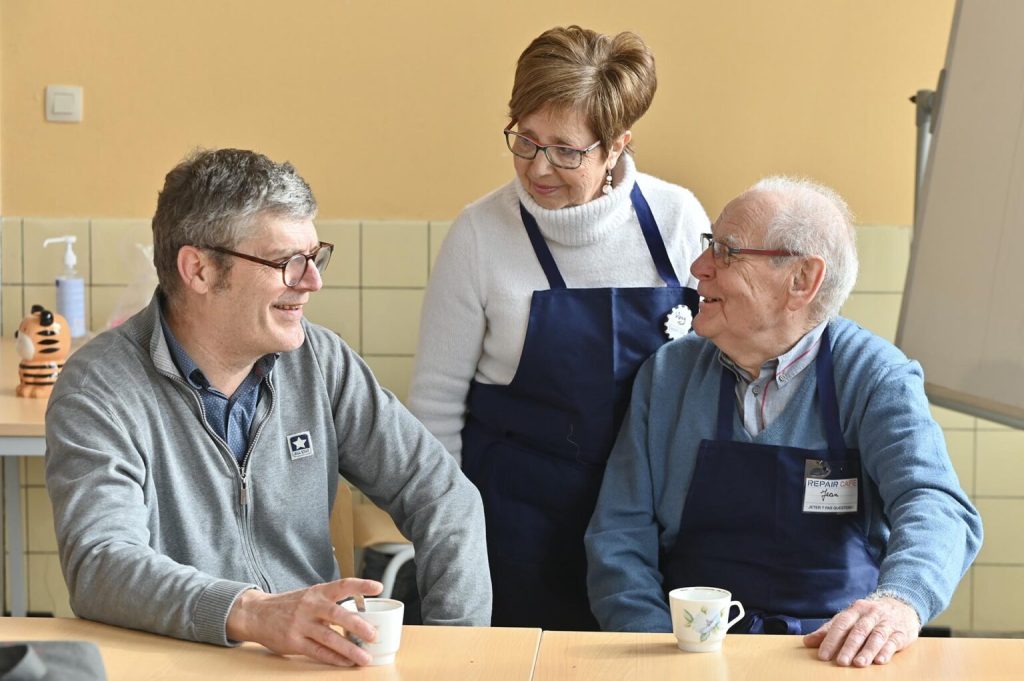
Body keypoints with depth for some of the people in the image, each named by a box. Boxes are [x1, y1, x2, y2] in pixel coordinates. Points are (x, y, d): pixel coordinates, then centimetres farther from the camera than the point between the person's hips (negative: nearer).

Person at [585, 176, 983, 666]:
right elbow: (619, 535, 9)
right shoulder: (668, 374, 10)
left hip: (838, 654, -1)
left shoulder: (877, 378, 1)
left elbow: (934, 504, -14)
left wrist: (898, 602, -36)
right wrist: (655, 644, -9)